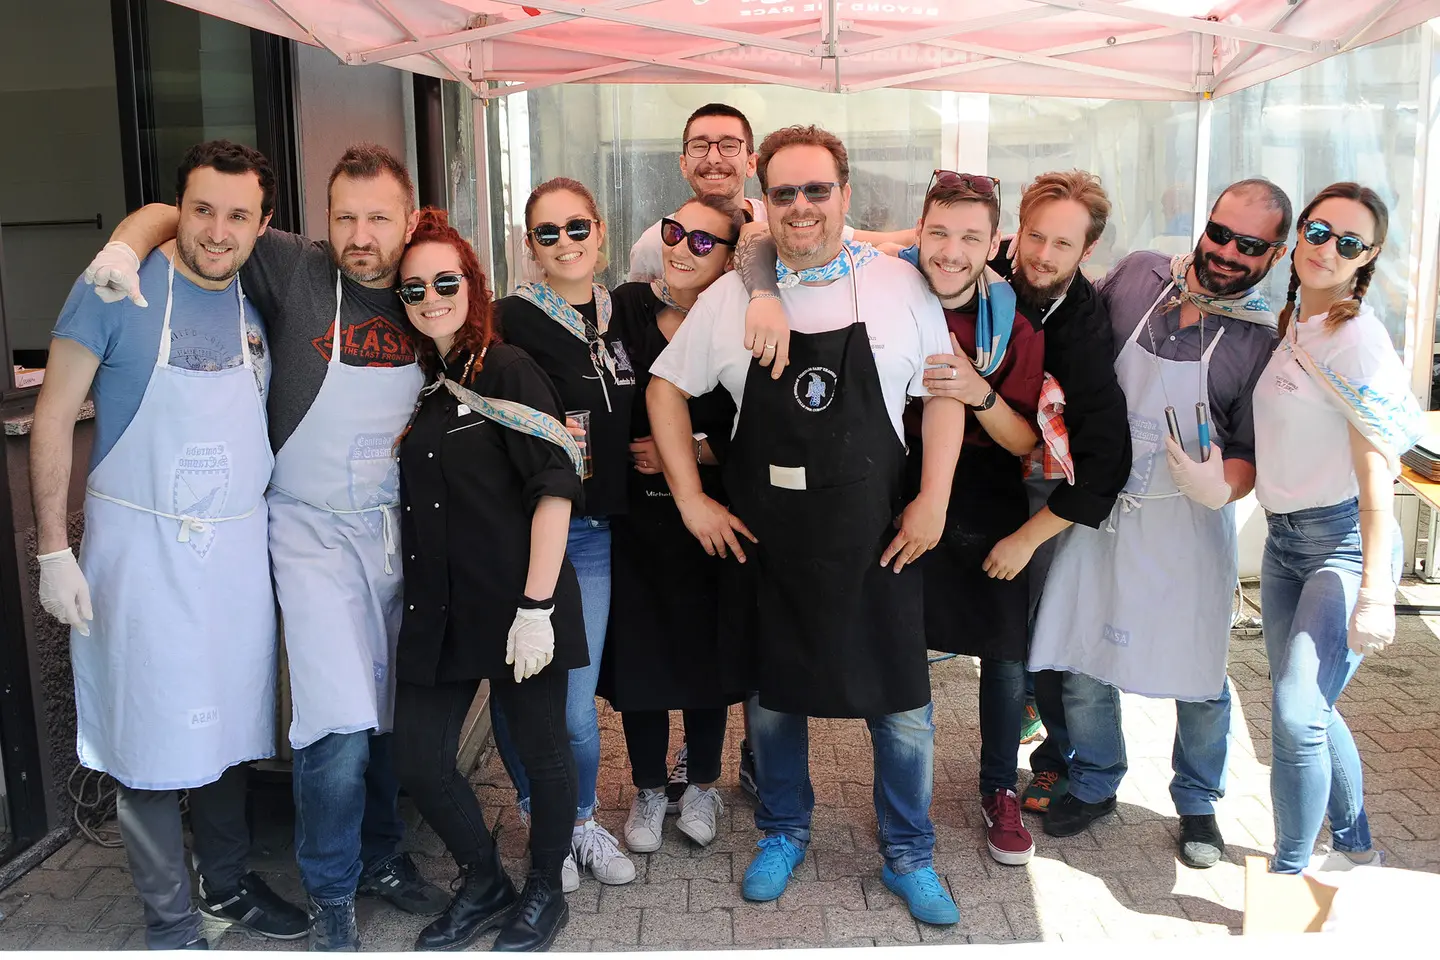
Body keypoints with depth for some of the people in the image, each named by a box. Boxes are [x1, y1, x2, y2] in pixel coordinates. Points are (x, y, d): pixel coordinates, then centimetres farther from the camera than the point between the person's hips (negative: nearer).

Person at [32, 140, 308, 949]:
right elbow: (55, 417, -6)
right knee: (153, 739, 4)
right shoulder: (119, 291, -9)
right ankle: (170, 919, 22)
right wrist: (54, 551, -10)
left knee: (231, 728, 15)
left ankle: (228, 882, 34)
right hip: (143, 552, -4)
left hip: (241, 550, 4)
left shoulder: (262, 305, 4)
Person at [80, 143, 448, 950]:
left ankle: (382, 856, 36)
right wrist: (127, 244, -20)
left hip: (398, 527, 4)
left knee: (392, 713, 14)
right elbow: (175, 214, -2)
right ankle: (331, 897, 11)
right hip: (313, 527, -4)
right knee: (341, 726, -12)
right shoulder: (291, 270, -8)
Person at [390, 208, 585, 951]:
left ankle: (544, 891, 32)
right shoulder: (414, 380, 11)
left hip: (515, 604, -6)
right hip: (436, 606, 6)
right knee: (419, 762, 6)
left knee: (541, 749, 8)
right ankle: (483, 883, 31)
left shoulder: (506, 371, -7)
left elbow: (554, 487, -14)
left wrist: (536, 606, -19)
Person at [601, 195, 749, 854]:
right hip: (633, 511, 1)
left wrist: (685, 452, -13)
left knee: (706, 647, 10)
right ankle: (648, 791, 29)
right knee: (637, 648, 8)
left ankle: (702, 786, 32)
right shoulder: (625, 306, -2)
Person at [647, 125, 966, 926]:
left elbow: (943, 392, 1)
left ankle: (909, 854, 31)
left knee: (902, 704, 7)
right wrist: (691, 499, 1)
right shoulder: (730, 297, 0)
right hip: (766, 541, 2)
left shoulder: (900, 286, -4)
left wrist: (934, 499, -7)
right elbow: (666, 388, 7)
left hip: (876, 543, -1)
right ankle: (784, 834, 41)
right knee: (773, 695, 16)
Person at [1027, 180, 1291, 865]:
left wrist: (1221, 487, -25)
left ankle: (1197, 803, 34)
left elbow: (1253, 455, -5)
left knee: (1199, 679, 8)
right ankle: (1094, 784, 33)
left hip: (1188, 526, -2)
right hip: (1099, 506, 2)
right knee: (1081, 662, 8)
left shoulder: (1265, 341, -8)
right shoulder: (1137, 275, -1)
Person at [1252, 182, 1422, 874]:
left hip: (1344, 540, -8)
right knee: (1306, 708, 16)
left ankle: (1287, 880, 0)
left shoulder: (1359, 339, -16)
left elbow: (1375, 473, -21)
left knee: (1296, 712, -16)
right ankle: (1356, 848, 36)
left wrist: (1375, 594, -25)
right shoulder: (1287, 324, 7)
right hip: (1283, 537, 8)